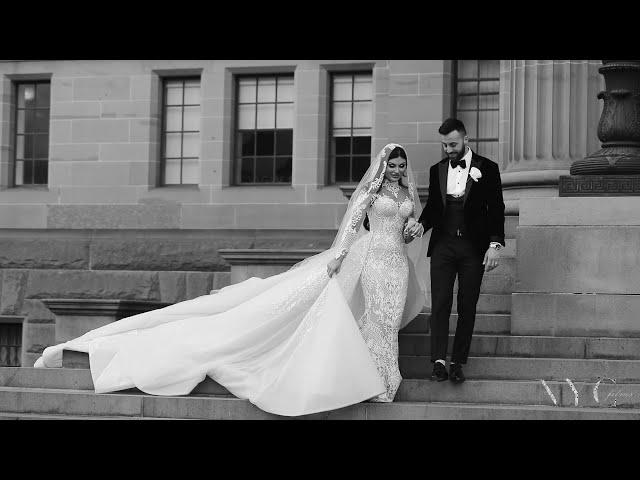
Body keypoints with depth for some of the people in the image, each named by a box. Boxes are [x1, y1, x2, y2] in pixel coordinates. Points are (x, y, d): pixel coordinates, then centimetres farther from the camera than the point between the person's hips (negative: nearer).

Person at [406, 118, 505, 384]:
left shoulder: (487, 168, 0)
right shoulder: (437, 170, 10)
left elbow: (496, 208, 0)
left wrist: (495, 243, -10)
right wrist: (421, 224, -4)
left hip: (473, 248, -2)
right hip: (443, 245, 2)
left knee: (467, 307, 2)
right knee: (440, 304, -6)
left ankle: (458, 363, 7)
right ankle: (439, 361, -8)